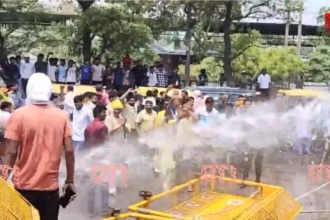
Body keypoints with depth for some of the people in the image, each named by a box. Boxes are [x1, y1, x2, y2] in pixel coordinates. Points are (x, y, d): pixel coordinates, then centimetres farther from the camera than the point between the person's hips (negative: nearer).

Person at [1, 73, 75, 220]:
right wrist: (70, 181, 9)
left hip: (25, 187, -2)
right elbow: (69, 151, -1)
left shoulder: (19, 115, -8)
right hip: (51, 186, 2)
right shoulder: (61, 116, -1)